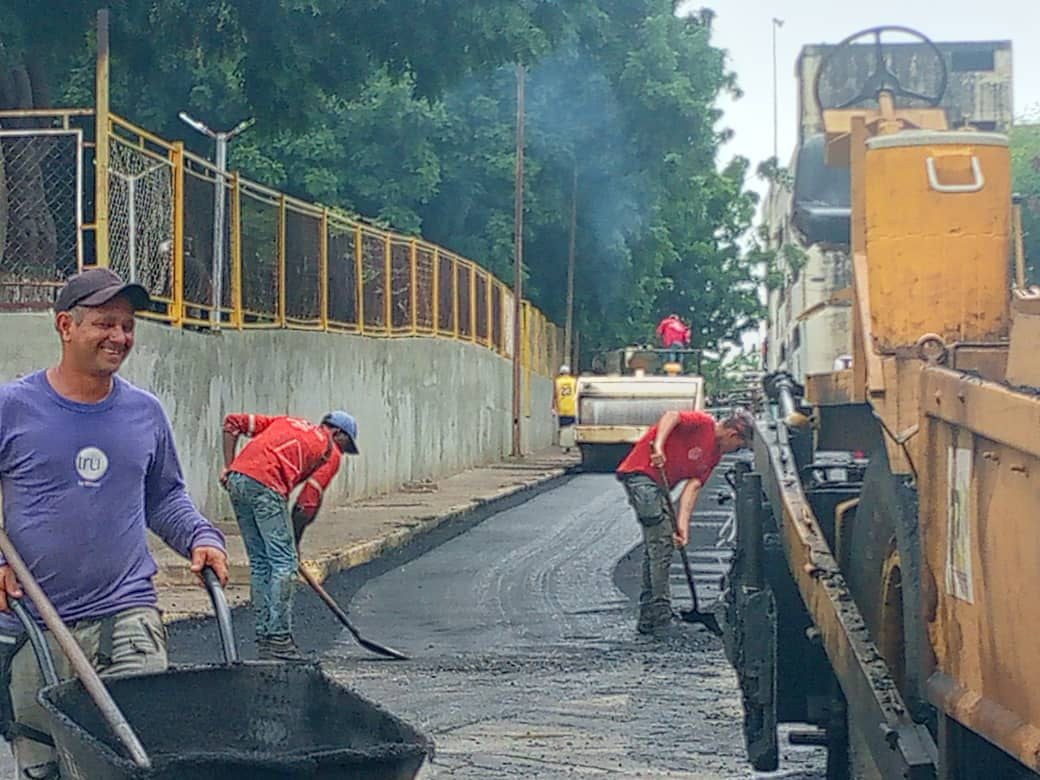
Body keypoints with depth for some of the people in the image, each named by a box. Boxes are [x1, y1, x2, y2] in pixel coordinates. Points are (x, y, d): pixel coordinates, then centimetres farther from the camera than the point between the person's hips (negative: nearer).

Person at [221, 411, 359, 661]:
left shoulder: (287, 422, 31)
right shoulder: (330, 453, 14)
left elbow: (233, 422, 23)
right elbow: (308, 503, 5)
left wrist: (229, 466, 19)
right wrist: (295, 541, 16)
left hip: (236, 478, 7)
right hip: (265, 483, -7)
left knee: (260, 562, 14)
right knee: (284, 562, -1)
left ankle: (264, 638, 16)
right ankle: (279, 640, -4)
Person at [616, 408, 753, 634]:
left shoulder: (715, 454, 12)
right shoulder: (703, 423, -10)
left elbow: (693, 486, 2)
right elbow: (671, 416, -26)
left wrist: (682, 523, -11)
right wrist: (658, 447, -40)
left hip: (657, 484, 10)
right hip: (640, 472, -10)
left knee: (655, 546, 15)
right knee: (662, 542, -13)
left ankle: (648, 619, 24)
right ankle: (660, 615, -11)